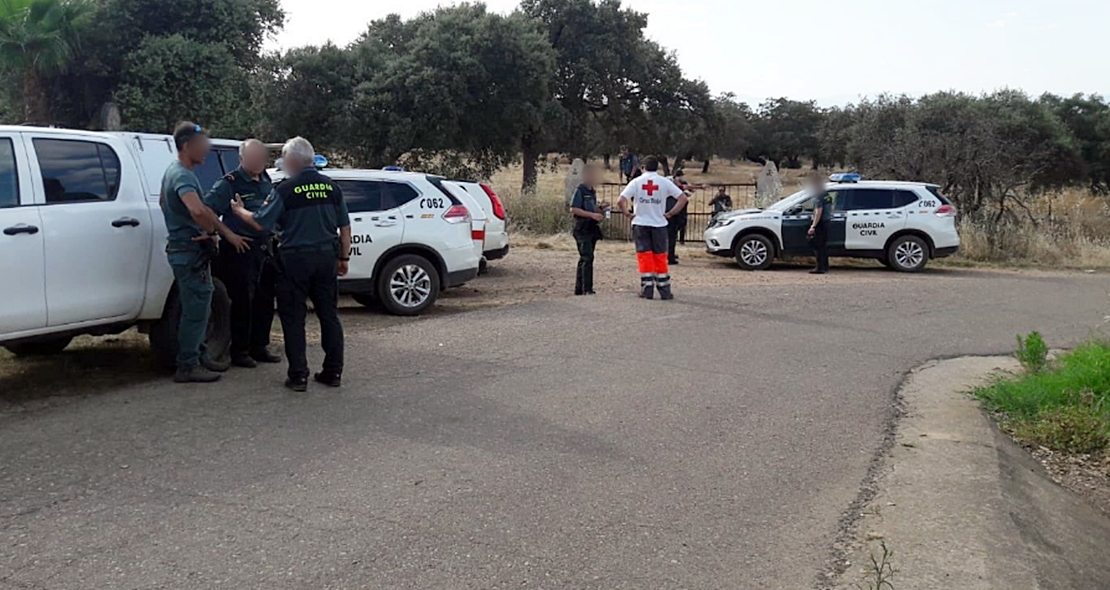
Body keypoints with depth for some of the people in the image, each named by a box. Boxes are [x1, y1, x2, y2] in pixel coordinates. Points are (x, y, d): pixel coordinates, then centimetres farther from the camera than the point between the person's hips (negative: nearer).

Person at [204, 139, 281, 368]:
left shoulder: (265, 180, 13)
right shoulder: (229, 183, -8)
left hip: (265, 248, 7)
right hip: (240, 251, -7)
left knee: (265, 300, 12)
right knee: (242, 302, -1)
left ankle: (259, 346, 24)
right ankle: (239, 351, 10)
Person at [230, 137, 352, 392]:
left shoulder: (285, 190, -10)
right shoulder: (331, 187, 4)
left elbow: (260, 223, -8)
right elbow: (344, 227, 8)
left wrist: (239, 210, 10)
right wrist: (343, 258, 17)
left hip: (296, 258, -4)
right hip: (326, 257, 5)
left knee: (293, 318, 4)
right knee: (329, 314, 12)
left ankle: (298, 375, 4)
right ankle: (333, 371, 15)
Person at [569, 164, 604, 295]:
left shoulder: (593, 191, 17)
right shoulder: (580, 190, -9)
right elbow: (573, 209, -17)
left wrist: (600, 211, 7)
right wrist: (592, 215, -22)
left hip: (592, 229, 9)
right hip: (582, 229, -9)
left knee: (584, 259, 11)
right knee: (587, 258, -14)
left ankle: (579, 289, 17)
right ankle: (587, 289, -15)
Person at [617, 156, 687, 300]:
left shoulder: (636, 182, -3)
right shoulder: (664, 182, 0)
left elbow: (621, 201, -12)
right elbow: (683, 198, -4)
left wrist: (627, 214, 2)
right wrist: (670, 213, 1)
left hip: (640, 224, -1)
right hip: (659, 224, 1)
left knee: (644, 256, 3)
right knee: (660, 257, 7)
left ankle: (647, 290, 2)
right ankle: (664, 291, 8)